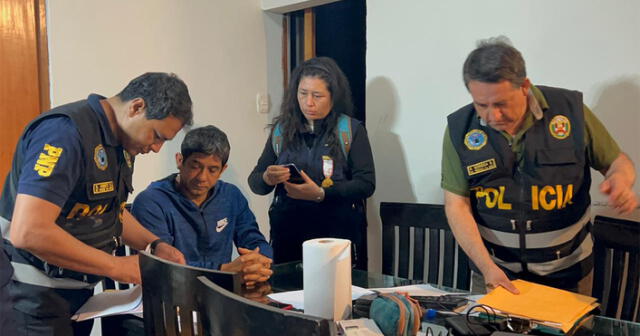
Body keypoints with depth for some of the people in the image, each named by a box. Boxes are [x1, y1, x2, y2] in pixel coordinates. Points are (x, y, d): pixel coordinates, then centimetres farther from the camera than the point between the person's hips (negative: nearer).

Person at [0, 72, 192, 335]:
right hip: (36, 296, -8)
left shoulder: (121, 144, 5)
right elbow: (28, 232, -32)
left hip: (79, 291, 8)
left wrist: (154, 245, 3)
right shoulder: (66, 131, -24)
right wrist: (116, 266, -24)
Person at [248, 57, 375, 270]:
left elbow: (366, 183, -7)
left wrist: (320, 194, -21)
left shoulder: (352, 130, -1)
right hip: (288, 234, 2)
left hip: (339, 233, -2)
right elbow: (254, 182, 7)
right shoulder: (281, 129, 7)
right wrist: (267, 179, -17)